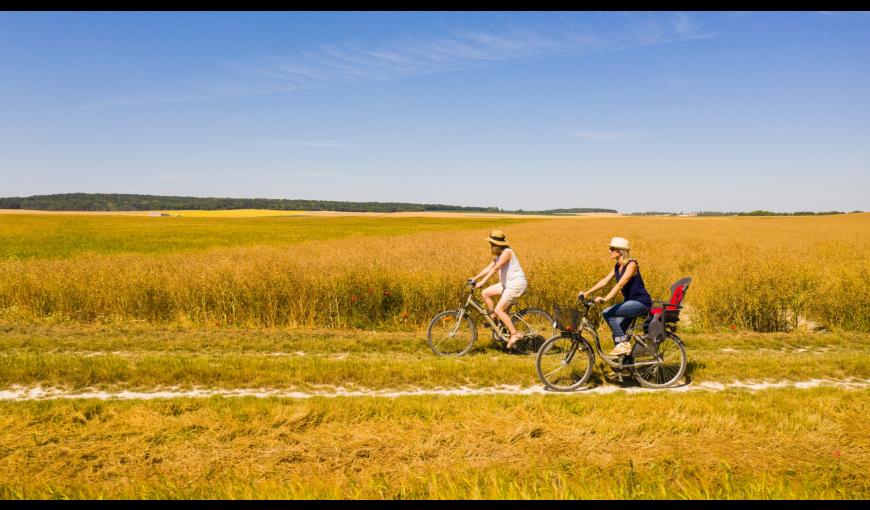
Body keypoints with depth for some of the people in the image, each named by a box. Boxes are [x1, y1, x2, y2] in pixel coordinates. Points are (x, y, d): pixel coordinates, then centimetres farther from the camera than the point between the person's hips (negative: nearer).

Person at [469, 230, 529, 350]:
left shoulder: (507, 252, -18)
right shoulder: (498, 254, 12)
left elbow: (495, 268, -27)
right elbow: (489, 268, 12)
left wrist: (482, 282, -31)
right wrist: (474, 278, 5)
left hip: (516, 283, -9)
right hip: (507, 283, 9)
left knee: (499, 310, -14)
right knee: (485, 293, 0)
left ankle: (515, 334, -8)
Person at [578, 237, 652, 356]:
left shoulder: (631, 264, -18)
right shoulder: (617, 266, 8)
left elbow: (620, 284, -29)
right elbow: (605, 280, 4)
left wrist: (605, 299, -39)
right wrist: (587, 292, -5)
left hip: (641, 302, -9)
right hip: (630, 302, 9)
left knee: (607, 313, -21)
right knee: (617, 329, 0)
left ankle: (623, 343, -12)